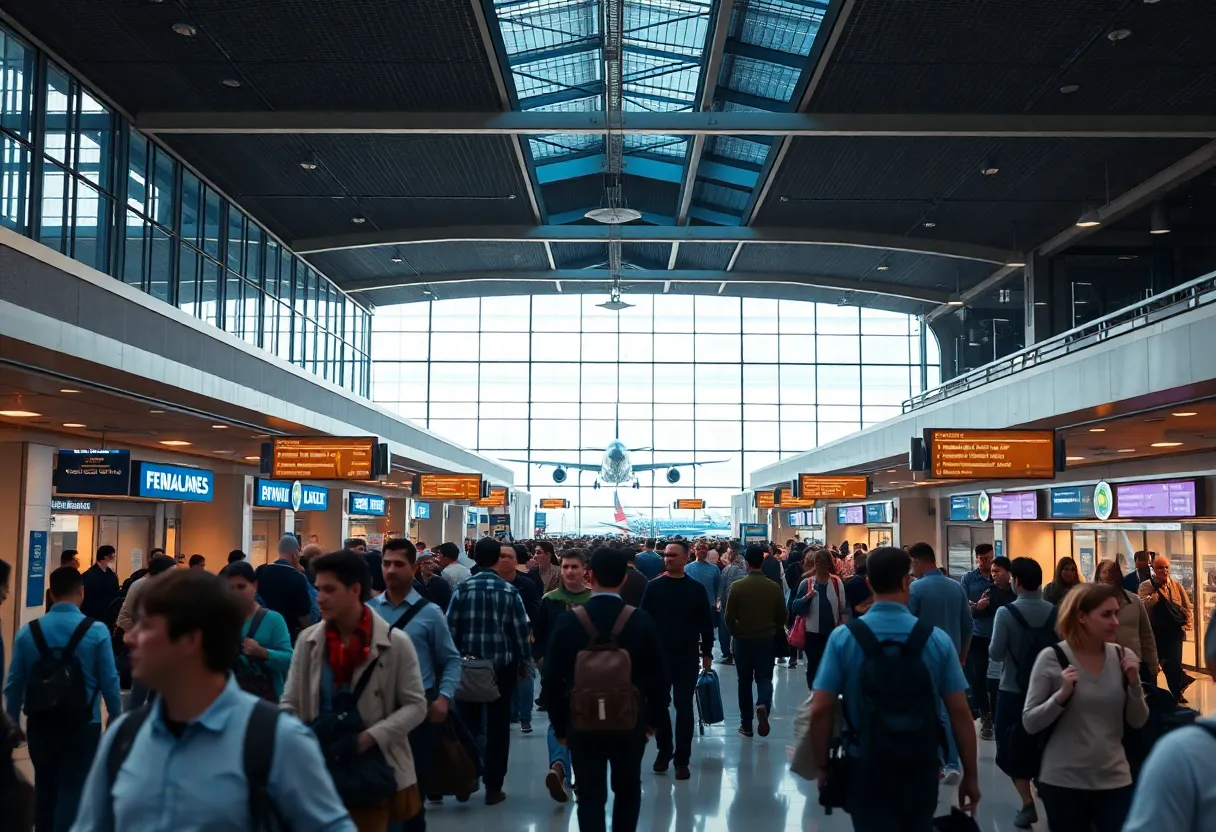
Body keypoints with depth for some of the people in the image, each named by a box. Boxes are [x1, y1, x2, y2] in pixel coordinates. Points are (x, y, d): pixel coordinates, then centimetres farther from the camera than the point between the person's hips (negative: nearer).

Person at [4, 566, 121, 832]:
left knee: (44, 789, 21)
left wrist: (12, 722, 15)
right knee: (72, 791, 3)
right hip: (82, 727, -3)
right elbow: (109, 681, -9)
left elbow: (14, 682, 1)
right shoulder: (96, 631, -12)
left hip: (39, 725, 4)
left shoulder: (28, 632, -3)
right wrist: (116, 718, 6)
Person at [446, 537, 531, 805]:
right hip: (502, 666, -1)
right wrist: (524, 662, 8)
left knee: (467, 725, 14)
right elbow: (520, 630, -5)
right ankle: (493, 787, 9)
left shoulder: (462, 589, -5)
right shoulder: (509, 591, -8)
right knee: (497, 727, 6)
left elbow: (451, 628, -4)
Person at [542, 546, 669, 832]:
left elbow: (551, 680, -7)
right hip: (630, 722, 1)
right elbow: (658, 676, -5)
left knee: (590, 797, 10)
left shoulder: (568, 620, -11)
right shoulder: (642, 621, -11)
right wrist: (653, 718, 10)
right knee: (628, 791, 23)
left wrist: (560, 725, 5)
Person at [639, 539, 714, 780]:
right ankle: (664, 750, 28)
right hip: (658, 655, 1)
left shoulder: (696, 589, 1)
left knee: (684, 707, 1)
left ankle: (682, 760, 7)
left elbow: (706, 623, 5)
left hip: (686, 657, -1)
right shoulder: (654, 587, 0)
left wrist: (707, 652, 2)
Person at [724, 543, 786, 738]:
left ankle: (746, 725, 15)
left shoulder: (737, 586, -12)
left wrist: (737, 633, 8)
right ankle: (763, 706, -20)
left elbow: (729, 616, -9)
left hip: (743, 640, -1)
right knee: (764, 678, 10)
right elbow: (782, 616, 1)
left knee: (745, 681, 11)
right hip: (767, 640, 1)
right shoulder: (774, 587, -6)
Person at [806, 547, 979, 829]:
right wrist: (970, 775, 3)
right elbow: (960, 713, -6)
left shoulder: (843, 637, -9)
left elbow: (820, 710, -11)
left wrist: (823, 766, 2)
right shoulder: (936, 639, -7)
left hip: (866, 769, -2)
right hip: (921, 770, 2)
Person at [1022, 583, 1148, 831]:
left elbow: (1138, 722, 5)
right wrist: (1061, 695, -22)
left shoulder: (1122, 656, 0)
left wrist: (1134, 683, -11)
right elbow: (1030, 723, -8)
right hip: (1063, 781, -3)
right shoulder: (1052, 658, -10)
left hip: (1114, 779, 3)